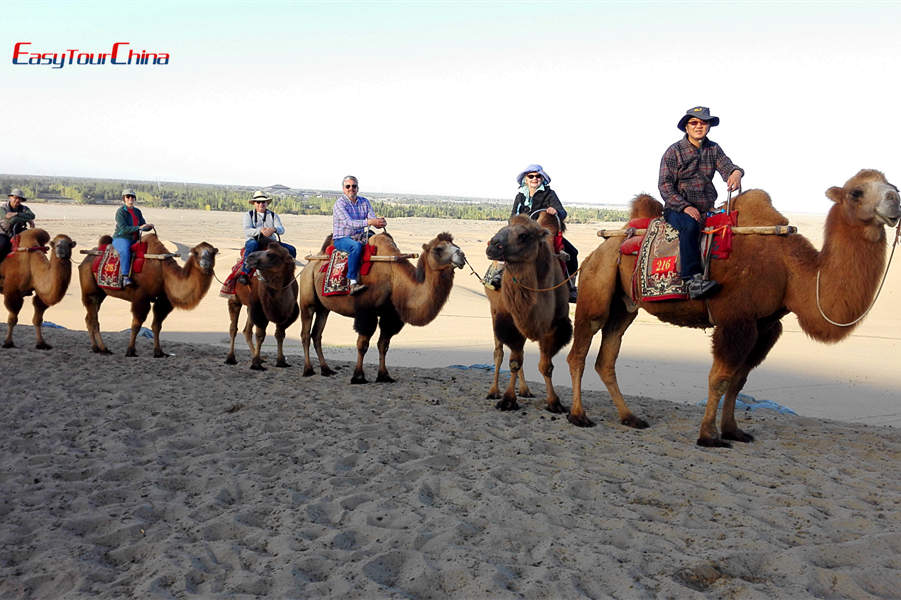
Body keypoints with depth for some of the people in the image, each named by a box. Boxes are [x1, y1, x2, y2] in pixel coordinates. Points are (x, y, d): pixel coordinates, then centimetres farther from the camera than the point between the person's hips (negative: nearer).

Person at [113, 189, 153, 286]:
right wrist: (139, 227, -26)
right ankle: (125, 277, -42)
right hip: (121, 238, -7)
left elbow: (143, 225, 13)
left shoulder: (137, 211, 14)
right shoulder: (120, 212, -6)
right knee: (125, 251, -37)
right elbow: (124, 229, -18)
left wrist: (149, 226, -10)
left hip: (134, 240, 7)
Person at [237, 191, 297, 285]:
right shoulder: (249, 215, 9)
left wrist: (274, 229, -26)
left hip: (271, 242, 3)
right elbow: (247, 231, -8)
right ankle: (244, 273, -40)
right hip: (254, 240, -3)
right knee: (252, 245, -40)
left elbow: (282, 229, -1)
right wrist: (260, 231, -27)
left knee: (291, 249, -13)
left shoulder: (273, 215, 15)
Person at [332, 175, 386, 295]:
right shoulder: (340, 203, -10)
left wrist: (380, 221, -27)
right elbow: (349, 223, -24)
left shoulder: (364, 202, 9)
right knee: (356, 246, -38)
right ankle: (352, 283, -37)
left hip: (360, 237, 6)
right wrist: (369, 222, -34)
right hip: (341, 239, -6)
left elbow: (373, 219, -2)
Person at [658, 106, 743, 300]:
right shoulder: (674, 151, 0)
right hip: (677, 209, -5)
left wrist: (736, 172, -28)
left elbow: (726, 166, -2)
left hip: (706, 210, 5)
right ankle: (693, 280, -40)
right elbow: (665, 185, -7)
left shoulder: (714, 149, 15)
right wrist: (685, 206, -19)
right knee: (690, 226, -36)